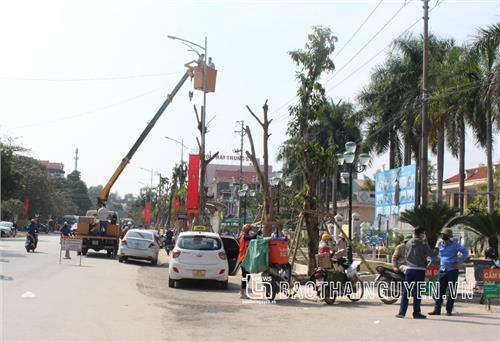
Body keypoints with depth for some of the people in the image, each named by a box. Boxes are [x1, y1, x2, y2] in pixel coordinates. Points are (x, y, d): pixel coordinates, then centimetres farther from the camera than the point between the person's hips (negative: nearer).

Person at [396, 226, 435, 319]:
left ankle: (401, 312, 0)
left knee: (405, 291, 4)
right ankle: (416, 313, 7)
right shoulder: (423, 244, -9)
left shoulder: (408, 243, 6)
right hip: (419, 270, -4)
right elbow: (431, 254, -5)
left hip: (409, 269, 4)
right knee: (417, 292, 2)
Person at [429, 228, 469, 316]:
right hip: (442, 270, 4)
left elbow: (465, 252, -7)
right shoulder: (440, 244, 9)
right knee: (440, 290, 1)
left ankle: (449, 310, 8)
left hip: (452, 270, -4)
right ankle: (437, 309, 2)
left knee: (451, 291, 1)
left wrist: (459, 262, -10)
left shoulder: (454, 245, -5)